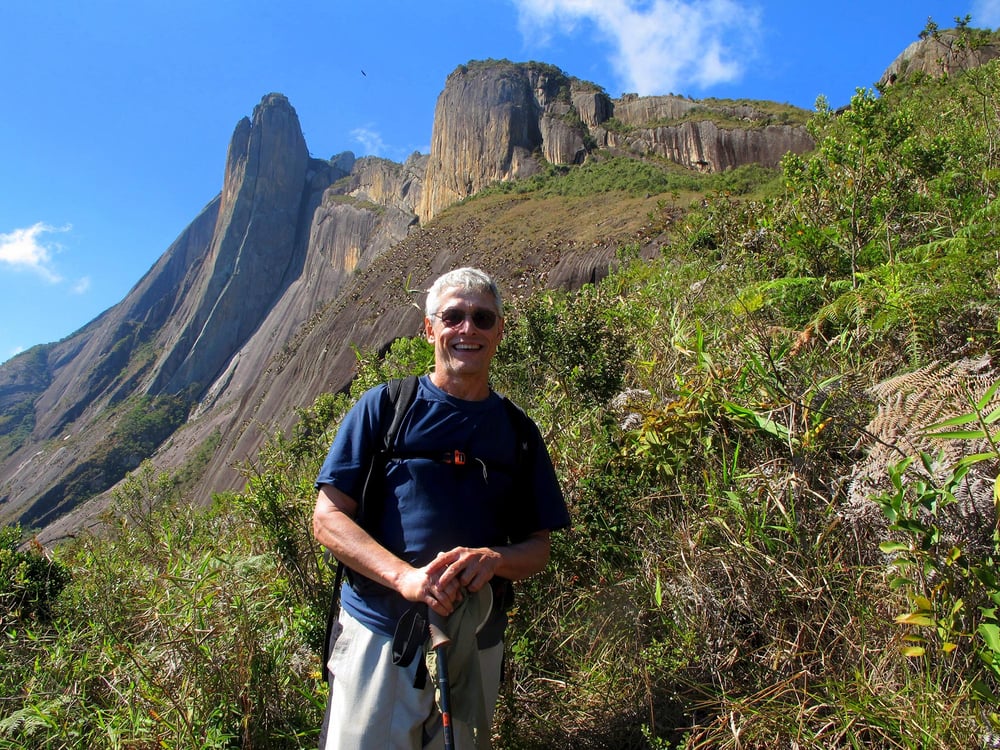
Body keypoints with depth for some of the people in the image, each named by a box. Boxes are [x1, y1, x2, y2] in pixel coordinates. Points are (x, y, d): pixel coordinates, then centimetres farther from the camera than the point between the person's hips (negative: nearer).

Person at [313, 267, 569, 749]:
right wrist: (404, 576, -22)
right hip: (378, 632, -2)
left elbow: (538, 548, 6)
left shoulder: (517, 432, 6)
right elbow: (327, 518, -6)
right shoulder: (384, 406, -2)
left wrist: (492, 560, -17)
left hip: (476, 645, 3)